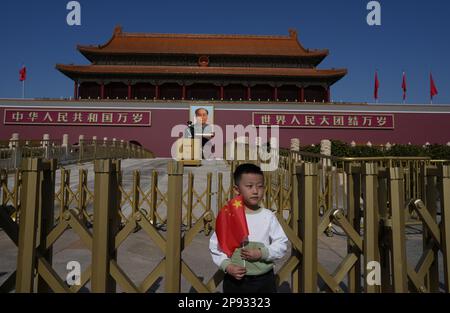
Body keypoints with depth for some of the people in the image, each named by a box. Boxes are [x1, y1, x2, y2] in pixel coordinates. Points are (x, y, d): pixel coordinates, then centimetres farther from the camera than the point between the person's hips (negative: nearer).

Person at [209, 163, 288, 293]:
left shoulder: (268, 216, -6)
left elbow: (281, 243, -3)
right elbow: (215, 245, -3)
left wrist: (262, 253, -17)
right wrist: (227, 266, -15)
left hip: (264, 280, 1)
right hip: (234, 280, 0)